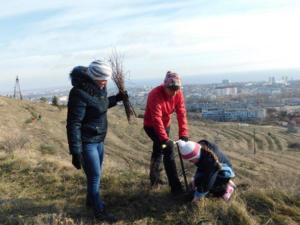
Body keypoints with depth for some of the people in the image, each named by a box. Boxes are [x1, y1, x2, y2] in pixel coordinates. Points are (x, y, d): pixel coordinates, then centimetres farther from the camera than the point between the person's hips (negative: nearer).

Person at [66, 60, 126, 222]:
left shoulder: (98, 88, 0)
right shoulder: (80, 93, -26)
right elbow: (73, 124, -25)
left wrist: (116, 98, 9)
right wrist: (75, 152, -25)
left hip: (98, 139, 8)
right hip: (86, 142, -8)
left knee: (96, 173, 21)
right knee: (95, 176, 3)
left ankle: (90, 201, 42)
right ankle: (99, 211, 21)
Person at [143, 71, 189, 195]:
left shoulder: (178, 93, -15)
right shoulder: (155, 95, -32)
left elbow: (181, 114, -18)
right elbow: (156, 119, -37)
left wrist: (183, 134, -26)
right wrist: (164, 138, -42)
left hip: (165, 125, 6)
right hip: (151, 126, -6)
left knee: (158, 150, 20)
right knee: (168, 149, -18)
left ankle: (154, 178, 41)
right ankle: (176, 187, -13)